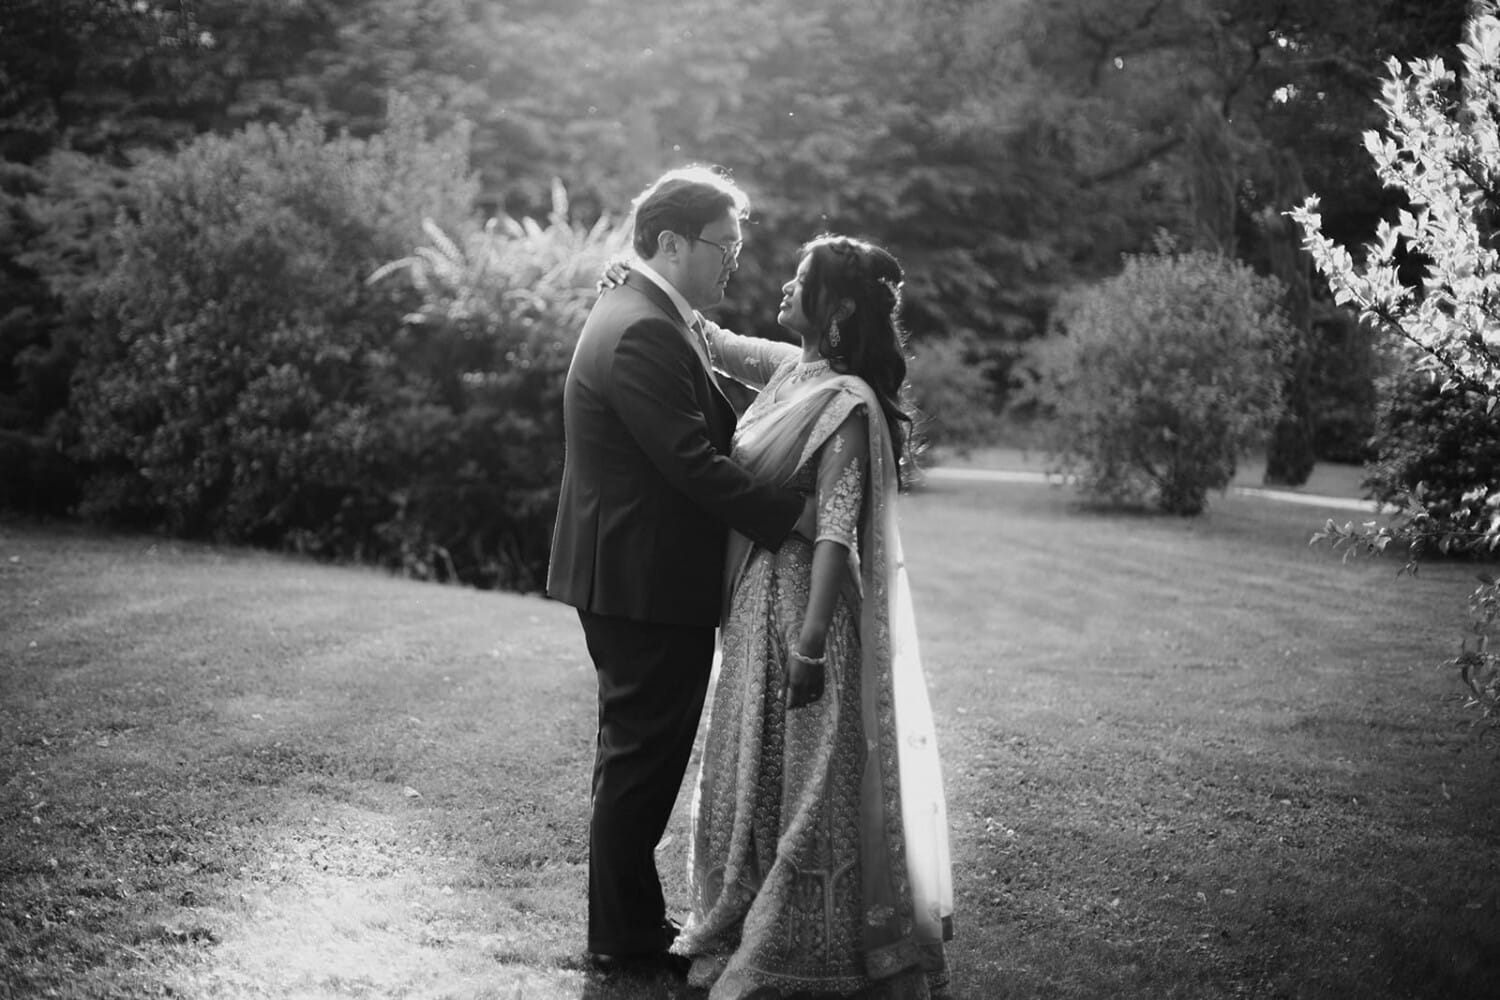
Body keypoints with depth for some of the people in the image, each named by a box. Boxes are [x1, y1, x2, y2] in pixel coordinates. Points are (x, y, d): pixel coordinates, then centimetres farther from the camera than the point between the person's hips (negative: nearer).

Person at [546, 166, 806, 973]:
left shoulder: (650, 319, 14)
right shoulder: (643, 333, -20)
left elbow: (712, 433, 14)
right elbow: (694, 464, -26)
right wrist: (794, 515, -23)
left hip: (632, 577, 11)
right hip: (647, 582, -11)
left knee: (640, 760, 18)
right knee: (641, 761, 1)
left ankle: (630, 924, 30)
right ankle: (623, 937, 13)